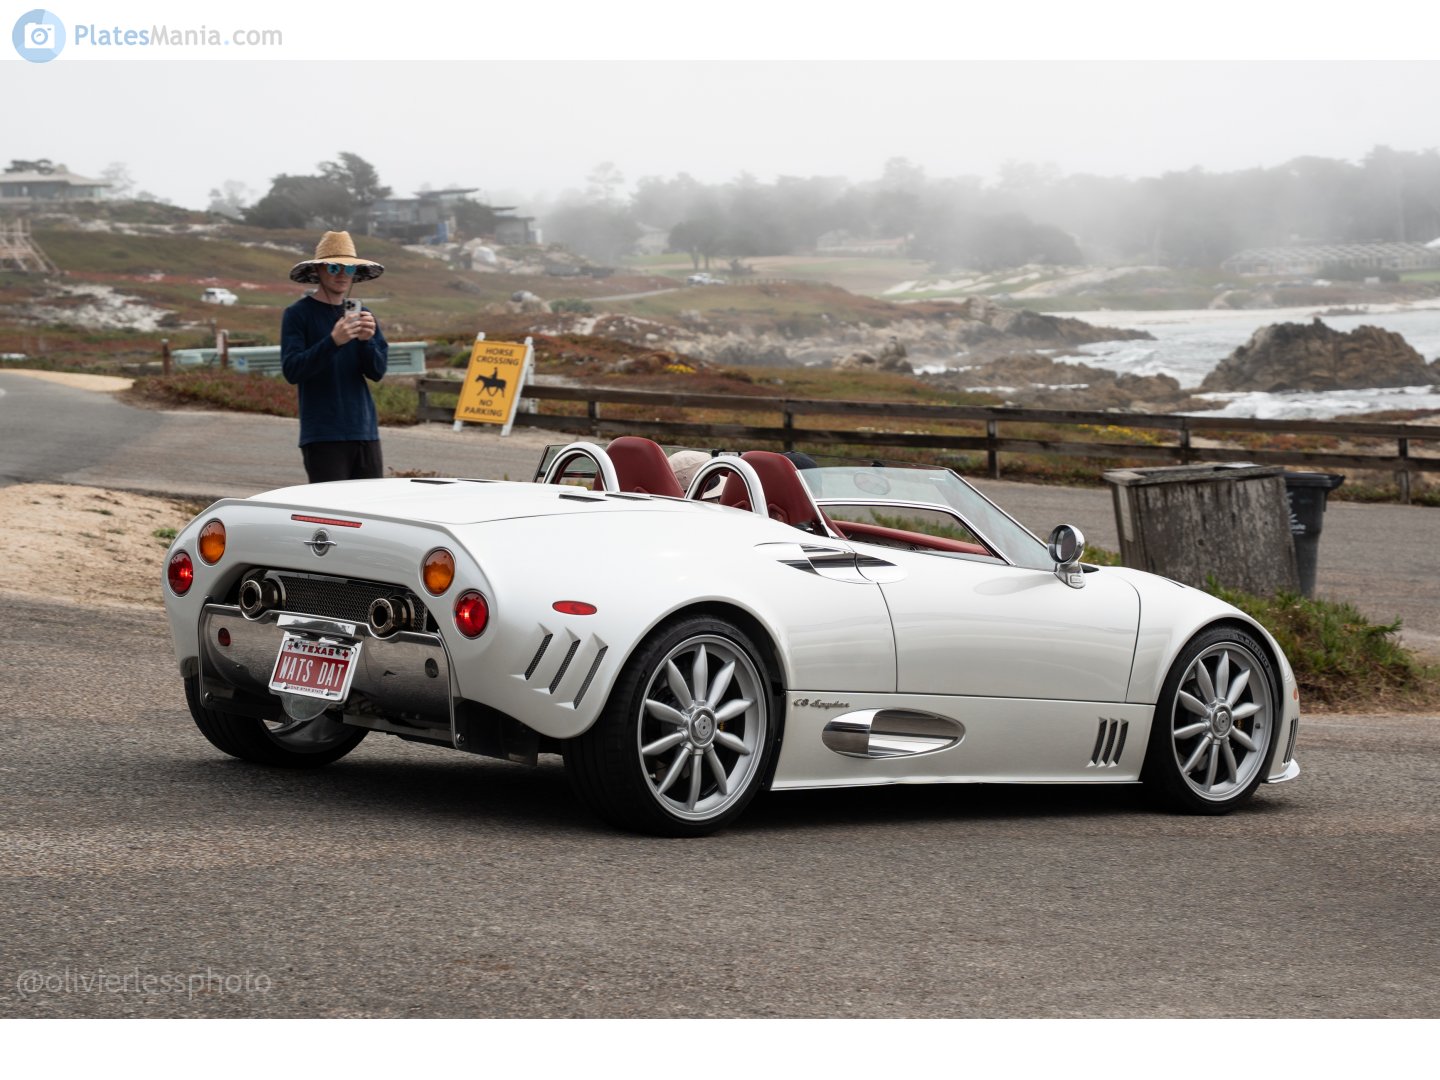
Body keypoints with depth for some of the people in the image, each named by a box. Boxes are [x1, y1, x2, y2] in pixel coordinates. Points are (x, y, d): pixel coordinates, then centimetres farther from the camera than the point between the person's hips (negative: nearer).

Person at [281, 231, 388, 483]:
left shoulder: (362, 314, 13)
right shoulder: (298, 314, -2)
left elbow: (377, 371, 7)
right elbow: (291, 370, -12)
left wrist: (366, 340, -14)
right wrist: (333, 341, -24)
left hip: (364, 433, 5)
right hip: (322, 435, -5)